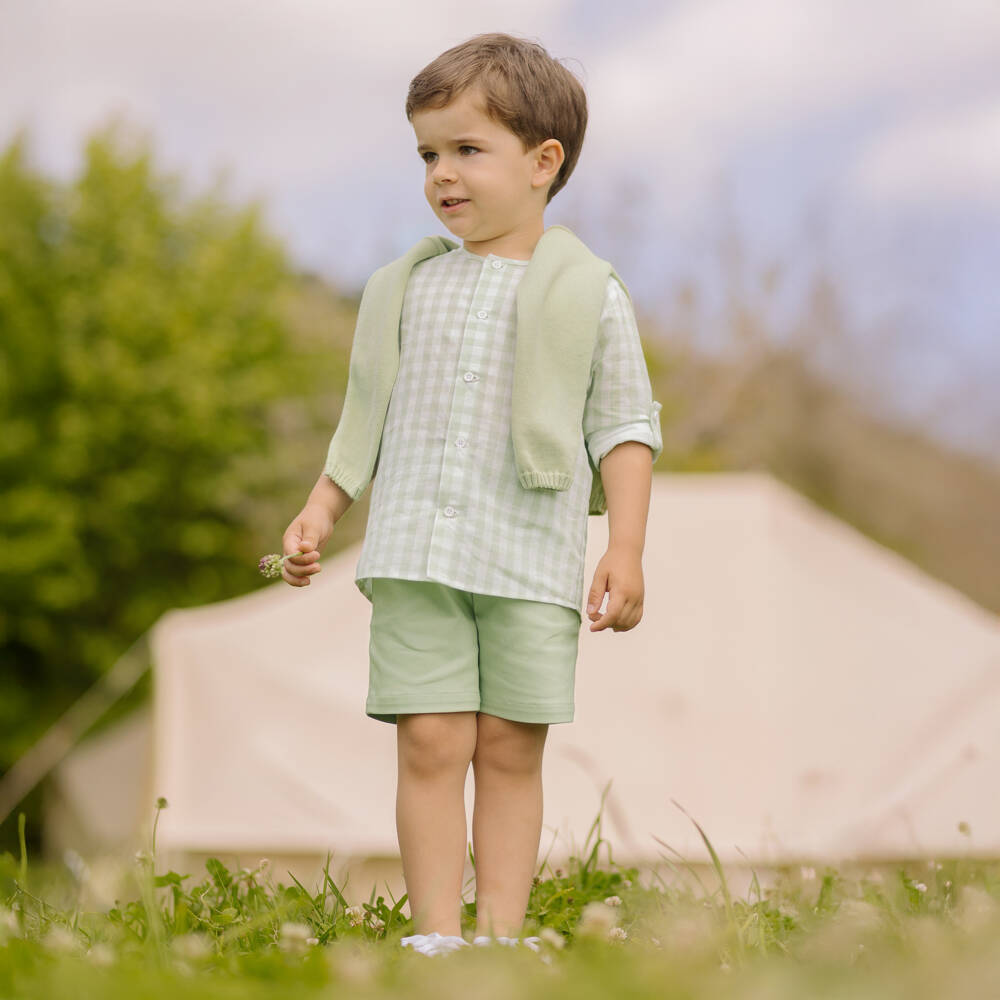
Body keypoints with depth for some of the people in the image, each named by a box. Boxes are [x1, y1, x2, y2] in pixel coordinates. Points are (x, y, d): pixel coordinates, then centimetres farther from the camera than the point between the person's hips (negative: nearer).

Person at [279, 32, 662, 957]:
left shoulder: (587, 294, 2)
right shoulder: (407, 288, 11)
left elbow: (626, 427, 2)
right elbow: (371, 418, 19)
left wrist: (626, 550, -6)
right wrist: (320, 511, 11)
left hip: (531, 561, -2)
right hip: (415, 555, 2)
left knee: (510, 750, 1)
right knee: (430, 744, -4)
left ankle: (502, 936, 8)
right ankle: (435, 938, 1)